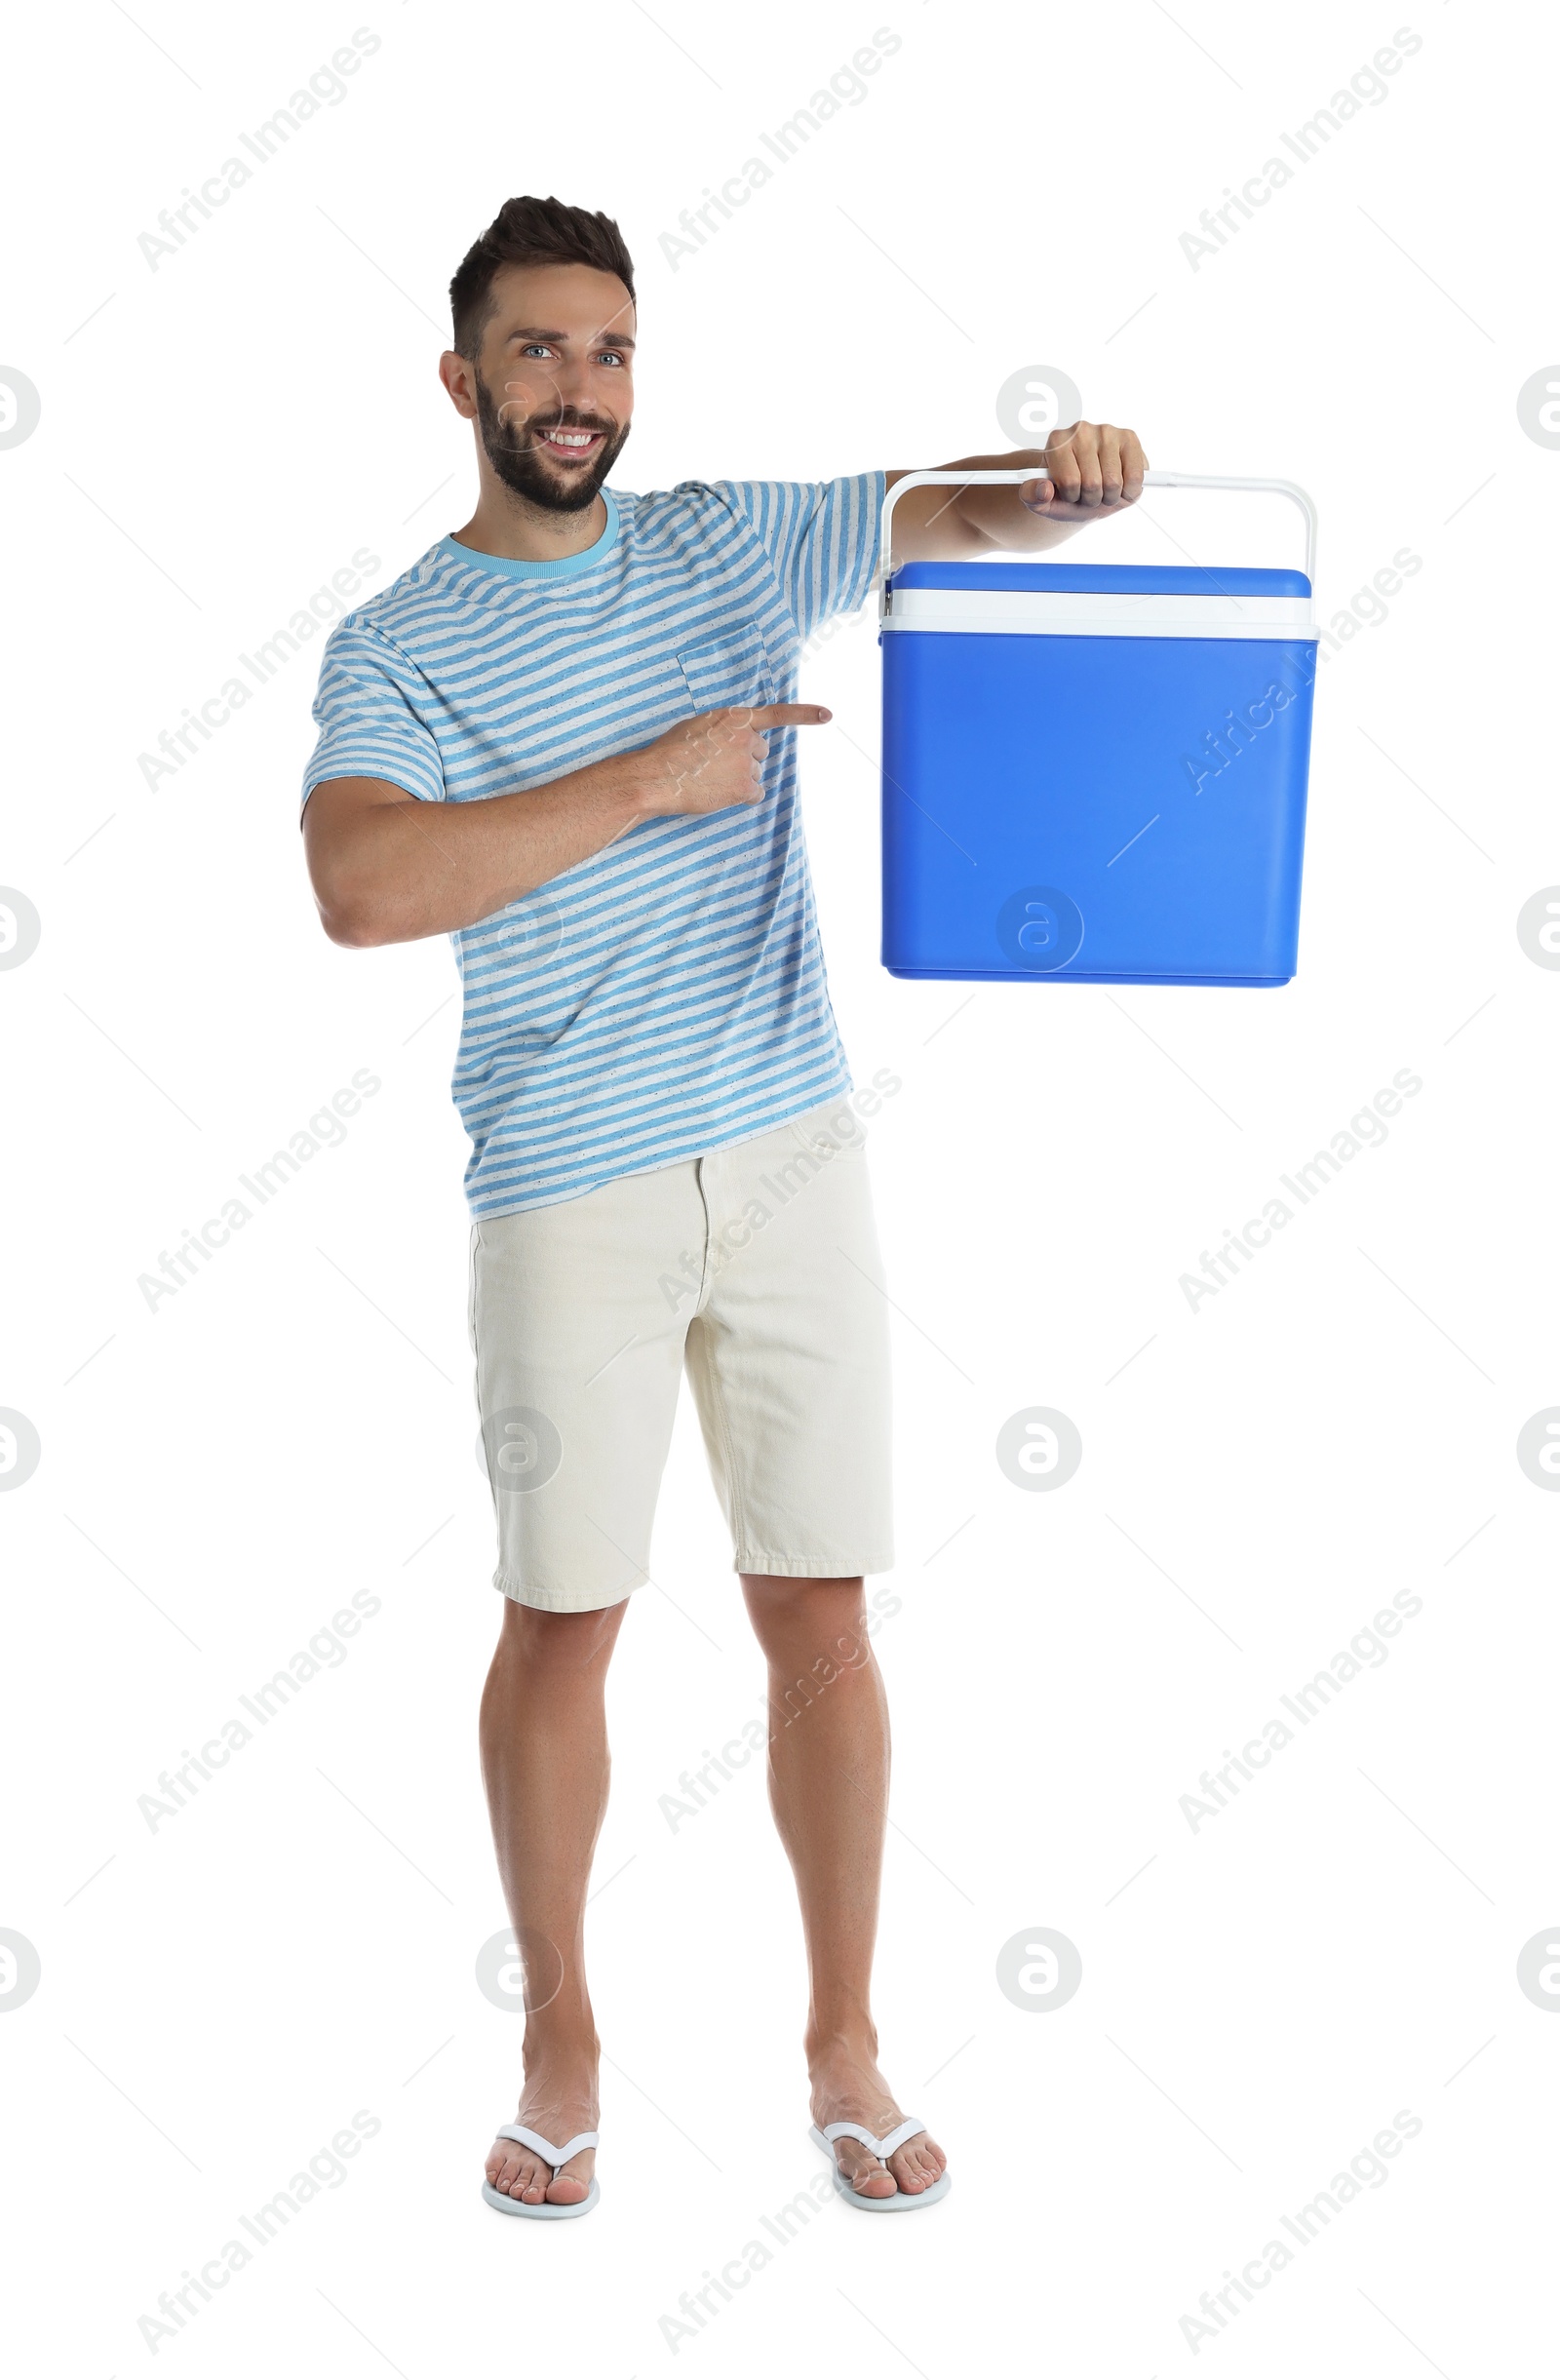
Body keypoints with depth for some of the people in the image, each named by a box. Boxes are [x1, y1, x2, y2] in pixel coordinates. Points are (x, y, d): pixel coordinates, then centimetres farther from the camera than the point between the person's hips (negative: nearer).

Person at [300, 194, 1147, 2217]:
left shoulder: (733, 545, 8)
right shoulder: (396, 645, -2)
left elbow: (962, 515, 8)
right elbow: (363, 887, -20)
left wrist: (1072, 484, -17)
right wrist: (649, 777, -19)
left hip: (792, 1155, 2)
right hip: (566, 1193, -2)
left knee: (820, 1614, 6)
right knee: (561, 1622, 7)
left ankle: (845, 2045, 22)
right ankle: (561, 2043, 27)